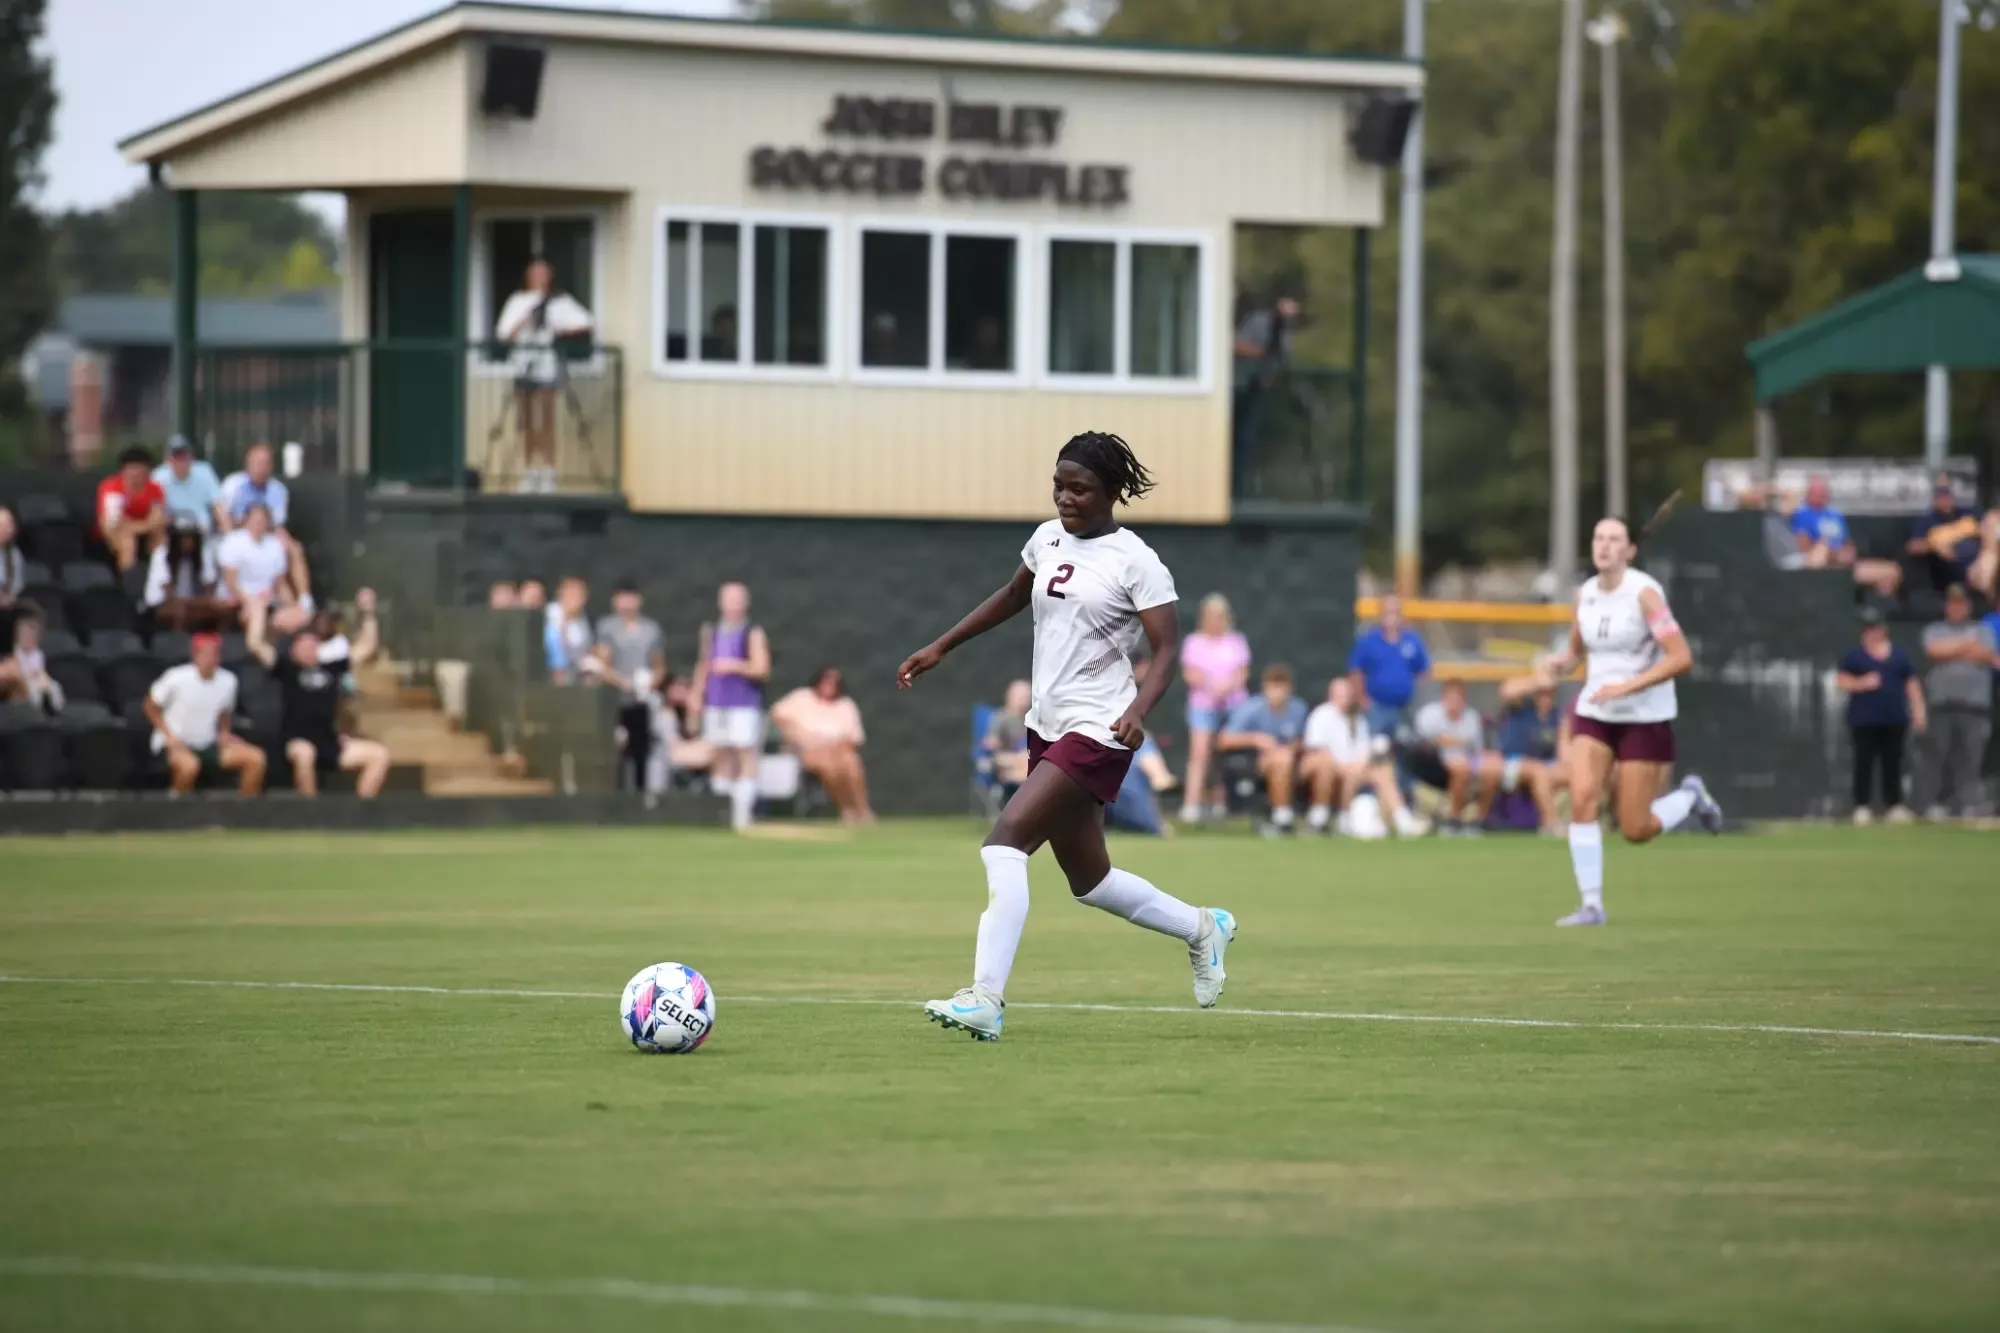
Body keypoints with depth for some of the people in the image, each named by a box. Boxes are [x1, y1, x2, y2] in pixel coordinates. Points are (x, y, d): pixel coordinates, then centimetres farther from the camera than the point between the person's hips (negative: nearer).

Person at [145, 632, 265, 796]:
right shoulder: (176, 678, -17)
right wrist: (169, 736, -14)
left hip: (207, 744, 5)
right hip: (175, 744, -5)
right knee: (188, 765, -40)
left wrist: (224, 733, -2)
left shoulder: (228, 680, -4)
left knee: (255, 758, -11)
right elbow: (151, 707, -4)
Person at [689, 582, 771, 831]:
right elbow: (703, 665, 21)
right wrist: (696, 695, 14)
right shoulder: (711, 632, 15)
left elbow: (762, 669, -8)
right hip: (715, 702, 5)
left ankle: (743, 812, -12)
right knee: (720, 754, 7)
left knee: (746, 754, -9)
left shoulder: (753, 634, -2)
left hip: (745, 703, -5)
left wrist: (735, 666, -22)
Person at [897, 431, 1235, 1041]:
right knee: (1088, 881, 15)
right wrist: (939, 648, 24)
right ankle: (1201, 927, 39)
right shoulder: (1048, 539, 9)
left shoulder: (1136, 561, -11)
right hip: (1047, 727, 8)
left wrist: (1138, 710, -30)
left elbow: (1166, 650, -14)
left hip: (1098, 732, -8)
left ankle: (986, 997, -26)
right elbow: (1011, 597, 26)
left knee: (1006, 838, -22)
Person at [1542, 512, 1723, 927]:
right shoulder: (1585, 594, 3)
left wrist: (1627, 687, -27)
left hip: (1645, 718, -5)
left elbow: (1681, 658, -21)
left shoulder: (1645, 593, -16)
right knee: (1581, 799, -16)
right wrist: (1562, 661, -5)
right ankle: (1592, 904, -9)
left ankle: (1690, 796, 28)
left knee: (1635, 830, -3)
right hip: (1594, 715, 5)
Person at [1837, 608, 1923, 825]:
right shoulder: (1853, 655, 4)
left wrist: (1918, 710, 4)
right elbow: (1842, 680, 2)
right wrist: (1861, 683, -16)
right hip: (1864, 720, -3)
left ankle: (1895, 806, 8)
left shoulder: (1899, 655, 12)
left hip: (1894, 719, 3)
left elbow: (1911, 684, 13)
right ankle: (1862, 807, -2)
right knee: (1864, 763, -5)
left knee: (1893, 763, 4)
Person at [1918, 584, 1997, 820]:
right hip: (1943, 702, 0)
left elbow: (1987, 654, -4)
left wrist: (1950, 650, -8)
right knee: (1941, 755, -3)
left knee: (1972, 754, -7)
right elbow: (1934, 650, -6)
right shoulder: (1934, 631, 15)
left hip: (1974, 703, 0)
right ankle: (1939, 804, 2)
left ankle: (1971, 804, -8)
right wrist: (1966, 644, -3)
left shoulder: (1982, 631, 15)